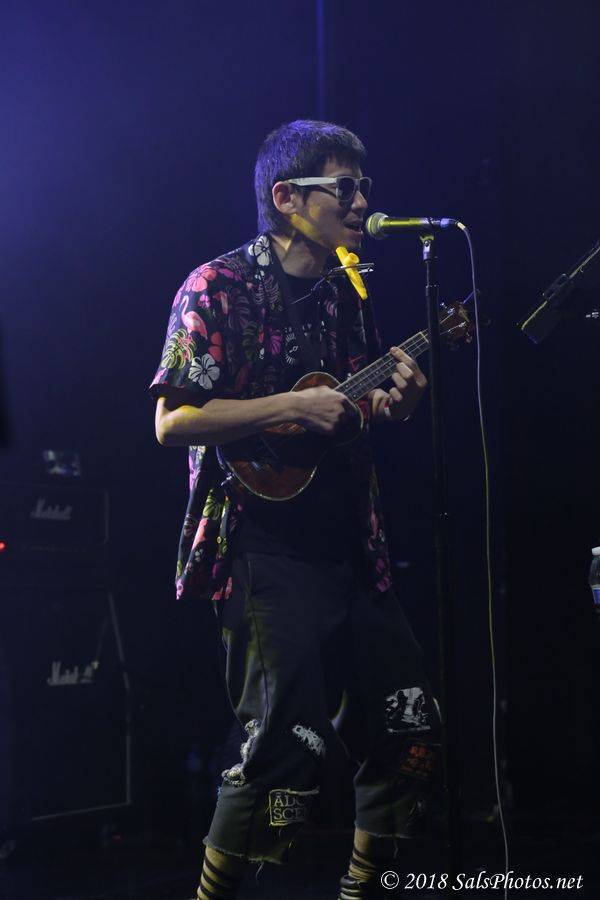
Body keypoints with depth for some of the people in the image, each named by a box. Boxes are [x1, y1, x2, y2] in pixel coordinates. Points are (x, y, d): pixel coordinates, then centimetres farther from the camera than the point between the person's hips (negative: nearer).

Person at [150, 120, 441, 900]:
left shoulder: (349, 296, 14)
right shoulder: (221, 288, -7)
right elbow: (173, 420, -14)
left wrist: (394, 403, 2)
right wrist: (293, 407, -19)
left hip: (352, 553, 8)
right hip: (268, 553, -8)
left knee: (411, 731, 9)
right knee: (289, 748, -12)